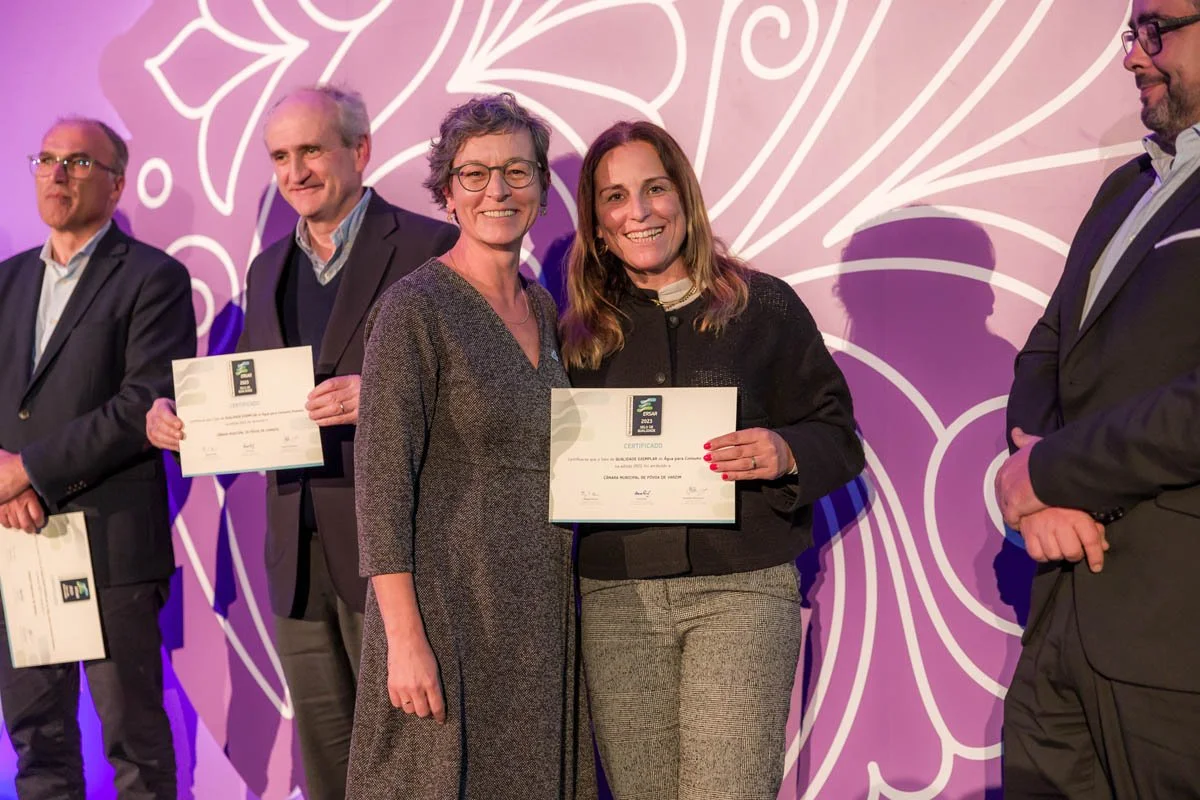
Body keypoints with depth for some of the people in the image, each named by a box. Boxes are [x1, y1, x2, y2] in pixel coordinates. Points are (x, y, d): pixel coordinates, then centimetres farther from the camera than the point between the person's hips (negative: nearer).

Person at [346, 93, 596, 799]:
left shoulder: (541, 307, 10)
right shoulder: (415, 307, -11)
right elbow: (382, 483, -15)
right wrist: (404, 636, -19)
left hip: (541, 611, 7)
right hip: (450, 606, -6)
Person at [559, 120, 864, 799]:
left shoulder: (763, 306, 4)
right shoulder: (581, 332, 11)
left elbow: (839, 436, 5)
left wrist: (786, 454, -14)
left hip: (742, 590, -2)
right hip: (617, 596, 3)